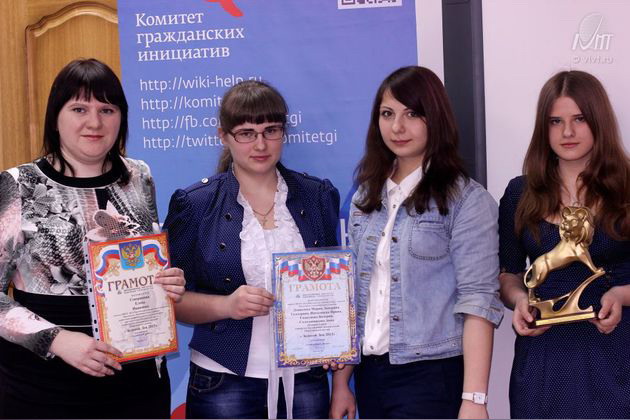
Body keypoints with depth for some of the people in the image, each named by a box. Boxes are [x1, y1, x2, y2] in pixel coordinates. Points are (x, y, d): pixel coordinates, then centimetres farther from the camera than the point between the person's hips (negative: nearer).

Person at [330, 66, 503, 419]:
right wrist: (341, 381, 8)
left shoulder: (467, 200, -8)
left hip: (433, 375, -5)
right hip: (371, 372, 5)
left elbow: (478, 299, -14)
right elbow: (354, 295, 10)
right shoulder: (366, 198, 9)